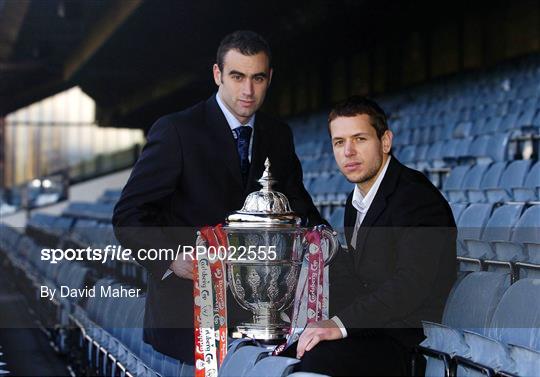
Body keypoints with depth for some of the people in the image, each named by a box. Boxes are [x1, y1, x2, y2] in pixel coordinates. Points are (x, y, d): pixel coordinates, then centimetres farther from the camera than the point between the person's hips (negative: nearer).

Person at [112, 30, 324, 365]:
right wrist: (171, 258, -26)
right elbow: (128, 216, -9)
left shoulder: (279, 136, 8)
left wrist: (320, 234, -4)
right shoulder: (176, 131, -9)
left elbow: (296, 201, 19)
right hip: (186, 300, -5)